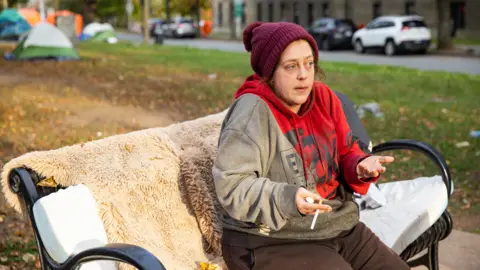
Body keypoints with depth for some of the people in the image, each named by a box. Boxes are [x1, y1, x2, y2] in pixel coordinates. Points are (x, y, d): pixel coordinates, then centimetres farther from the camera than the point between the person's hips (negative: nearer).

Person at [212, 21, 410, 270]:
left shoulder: (323, 97, 4)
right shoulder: (253, 111, -18)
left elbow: (346, 154, 12)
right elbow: (231, 185, -21)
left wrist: (361, 166, -11)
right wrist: (286, 199, -34)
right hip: (270, 243, -7)